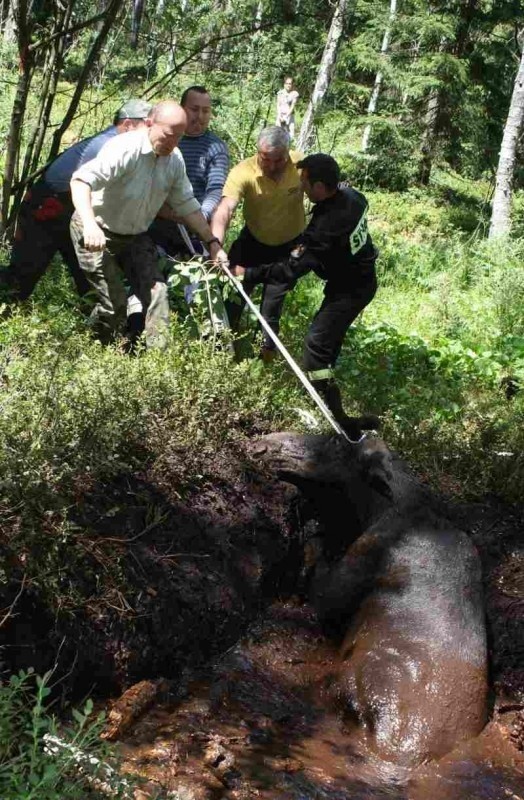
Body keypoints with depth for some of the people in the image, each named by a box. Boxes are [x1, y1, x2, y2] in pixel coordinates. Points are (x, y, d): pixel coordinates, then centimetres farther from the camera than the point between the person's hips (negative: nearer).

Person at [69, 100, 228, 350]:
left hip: (136, 236, 7)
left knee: (156, 292, -7)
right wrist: (90, 224, -52)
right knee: (115, 302, -11)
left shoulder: (175, 159, -5)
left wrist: (212, 243, 3)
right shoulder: (125, 148, -27)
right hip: (96, 235, -6)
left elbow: (186, 204, 6)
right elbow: (81, 181, -37)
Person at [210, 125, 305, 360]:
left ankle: (267, 352, 23)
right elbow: (225, 209, -41)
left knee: (272, 304, 2)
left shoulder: (301, 165, -23)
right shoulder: (243, 172, -28)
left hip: (290, 246, 0)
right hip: (253, 241, 0)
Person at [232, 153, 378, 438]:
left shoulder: (325, 227, -33)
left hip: (349, 290, -9)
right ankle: (325, 377, 50)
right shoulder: (350, 194, -9)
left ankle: (337, 419, -12)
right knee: (331, 331, 28)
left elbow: (290, 269, -28)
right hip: (363, 277, 9)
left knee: (316, 345, -11)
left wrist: (248, 273, -18)